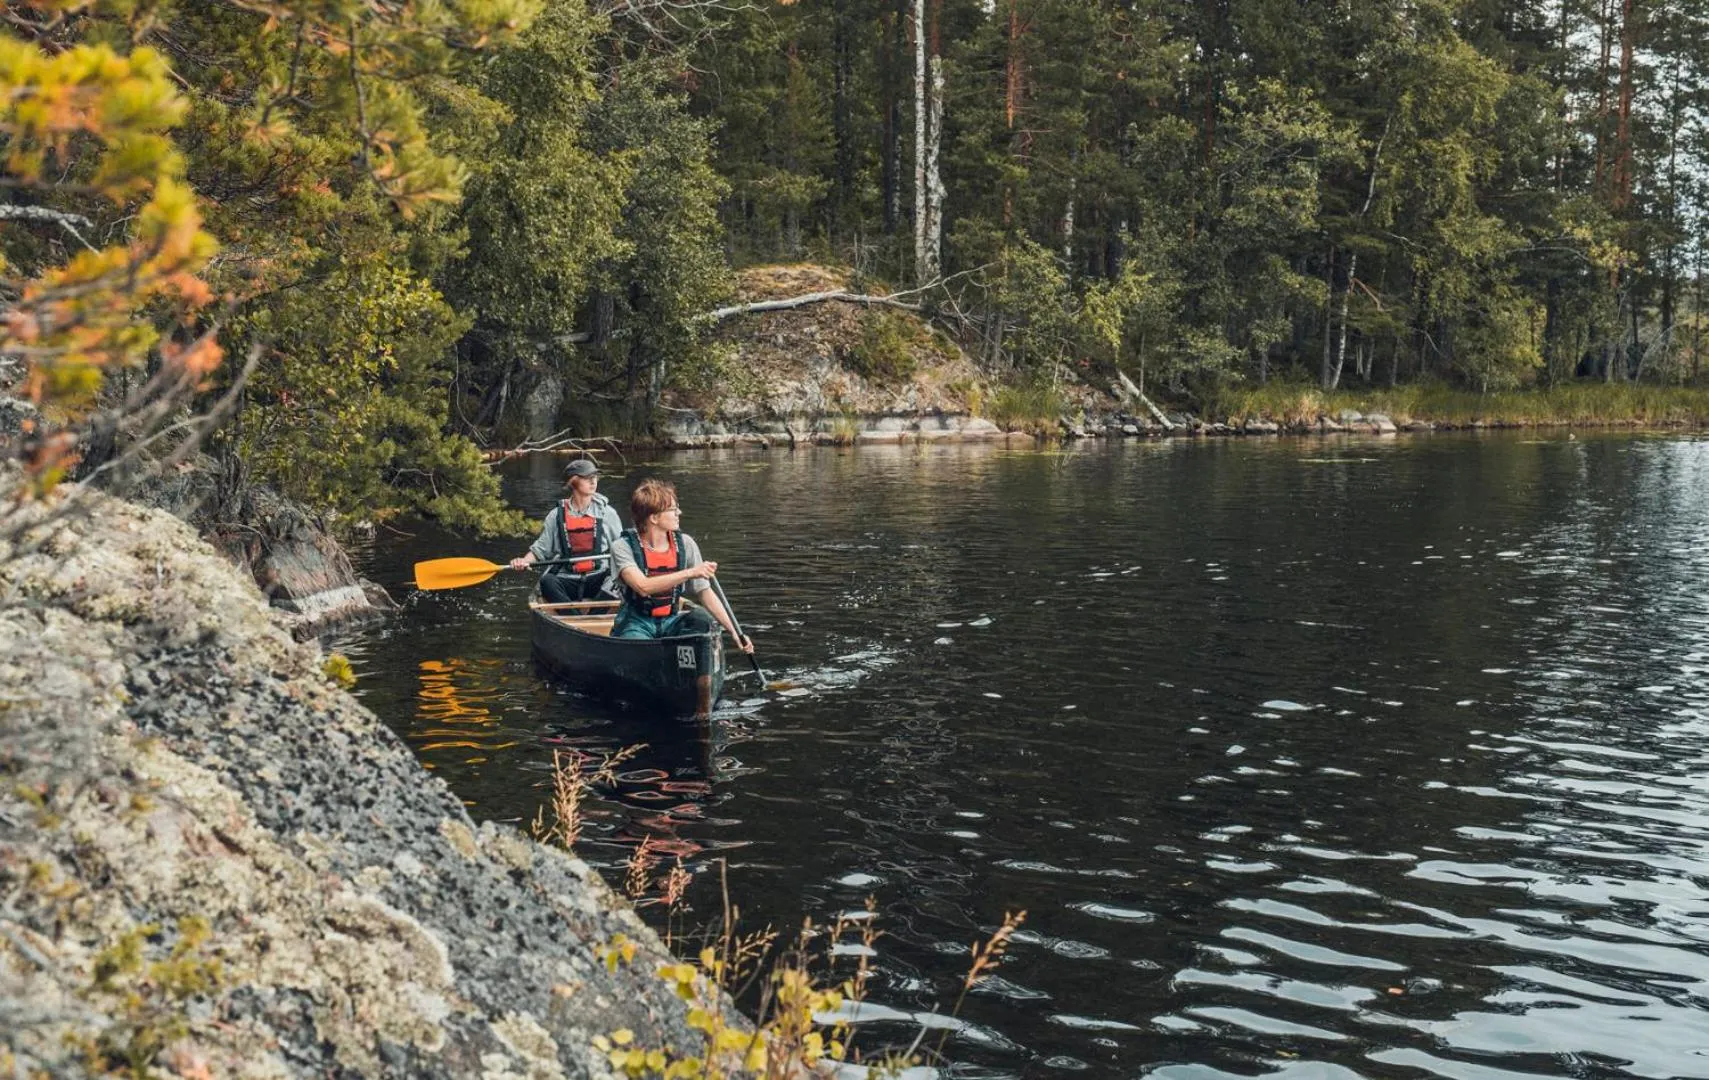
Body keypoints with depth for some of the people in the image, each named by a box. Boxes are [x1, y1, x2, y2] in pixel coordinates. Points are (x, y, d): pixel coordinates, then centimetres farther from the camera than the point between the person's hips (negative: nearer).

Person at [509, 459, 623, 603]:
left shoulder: (607, 512, 8)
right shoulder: (557, 515, 8)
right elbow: (540, 549, 11)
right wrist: (524, 561, -8)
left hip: (598, 579, -1)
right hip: (566, 580, 1)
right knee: (547, 580, -30)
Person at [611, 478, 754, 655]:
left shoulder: (685, 544, 0)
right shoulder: (623, 547, -13)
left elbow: (704, 592, 1)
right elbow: (643, 587, -29)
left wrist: (734, 632, -8)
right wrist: (689, 573, -35)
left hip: (670, 621, 4)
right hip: (636, 625, -4)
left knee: (700, 619, -25)